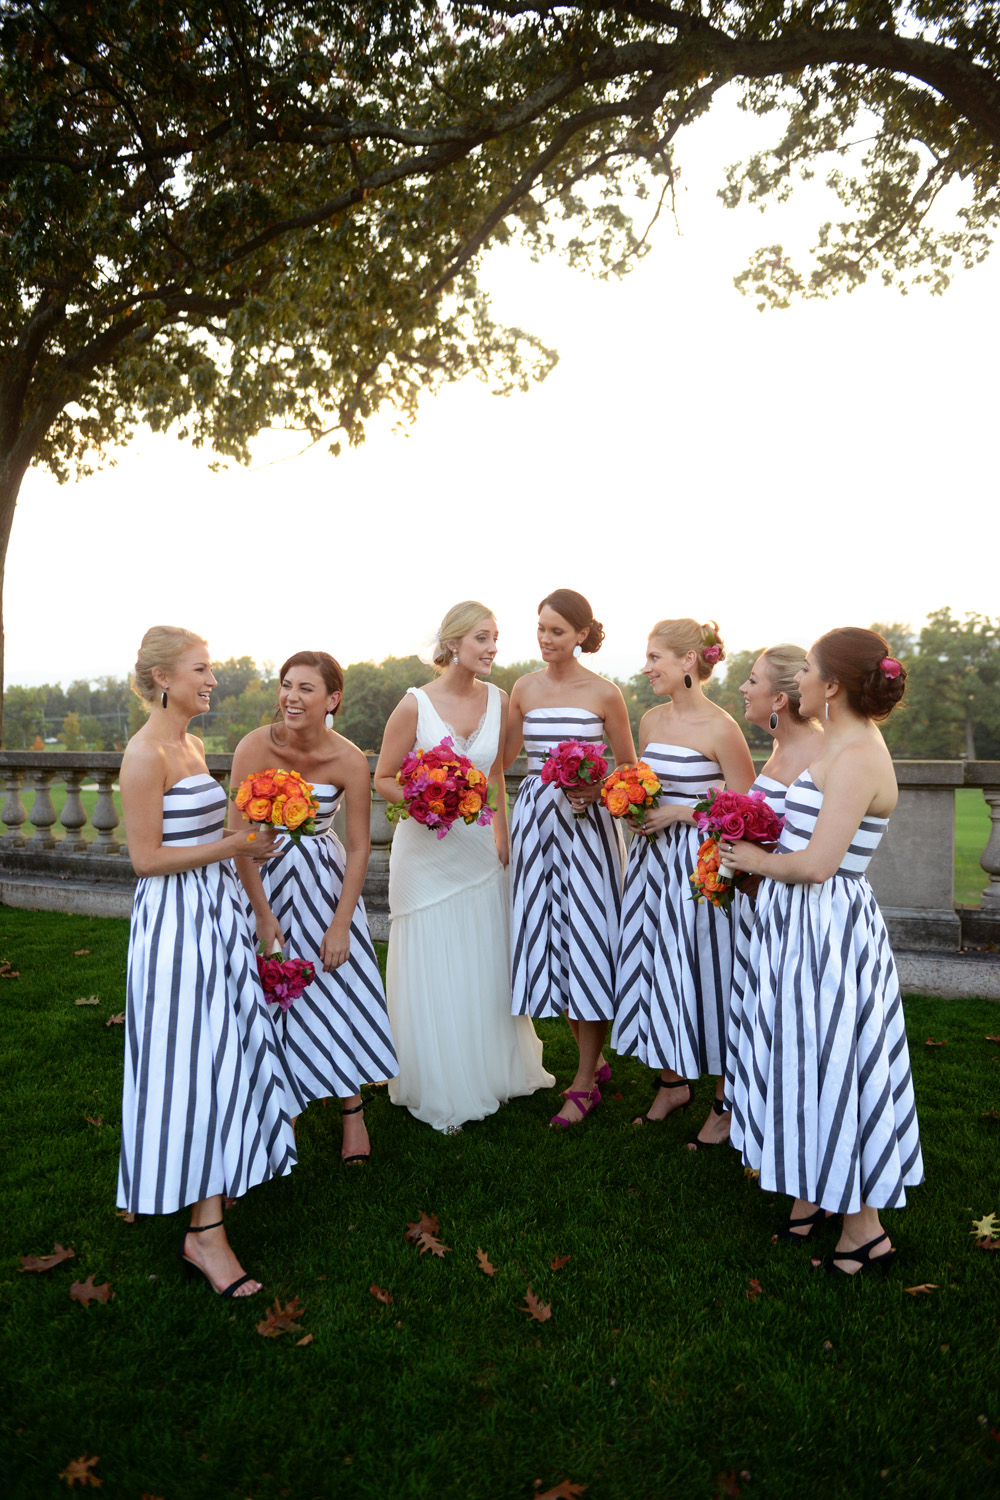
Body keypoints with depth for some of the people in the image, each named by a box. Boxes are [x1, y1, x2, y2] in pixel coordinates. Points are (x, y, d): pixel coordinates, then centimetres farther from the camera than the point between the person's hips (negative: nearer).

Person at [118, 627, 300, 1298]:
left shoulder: (190, 744, 11)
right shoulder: (146, 753, -16)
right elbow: (147, 858, -18)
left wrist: (248, 828, 9)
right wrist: (233, 846, -17)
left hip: (214, 911, 9)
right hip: (176, 920, -9)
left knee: (227, 1046, 18)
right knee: (194, 1060, -4)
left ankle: (224, 1170, 38)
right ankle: (206, 1231, 6)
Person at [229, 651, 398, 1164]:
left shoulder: (349, 760, -17)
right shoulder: (256, 747, -20)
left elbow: (360, 848, -9)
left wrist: (340, 924, -10)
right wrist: (263, 917, -13)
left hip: (326, 879, 1)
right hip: (265, 877, 0)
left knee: (341, 987, 3)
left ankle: (352, 1113, 20)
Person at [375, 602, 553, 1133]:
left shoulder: (497, 700, 0)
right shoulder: (415, 704, -13)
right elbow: (382, 779, -5)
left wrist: (500, 836, 9)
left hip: (478, 846, 4)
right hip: (426, 849, -4)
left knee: (486, 966, 15)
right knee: (431, 973, 6)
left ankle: (491, 1074, 36)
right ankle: (439, 1093, 25)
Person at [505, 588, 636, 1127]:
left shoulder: (604, 693, -4)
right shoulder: (524, 688, 6)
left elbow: (629, 769, 2)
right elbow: (502, 754, 17)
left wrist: (594, 791, -15)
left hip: (587, 823, -4)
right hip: (535, 818, 4)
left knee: (586, 935, -1)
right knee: (547, 935, 7)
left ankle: (584, 1082, 12)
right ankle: (593, 1059, 26)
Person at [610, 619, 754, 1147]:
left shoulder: (719, 728, -14)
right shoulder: (651, 720, 7)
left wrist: (679, 813, -16)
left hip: (701, 862, -7)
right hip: (653, 857, 7)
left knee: (704, 973, 2)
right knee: (654, 967, 14)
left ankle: (725, 1103, 23)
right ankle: (672, 1083, 35)